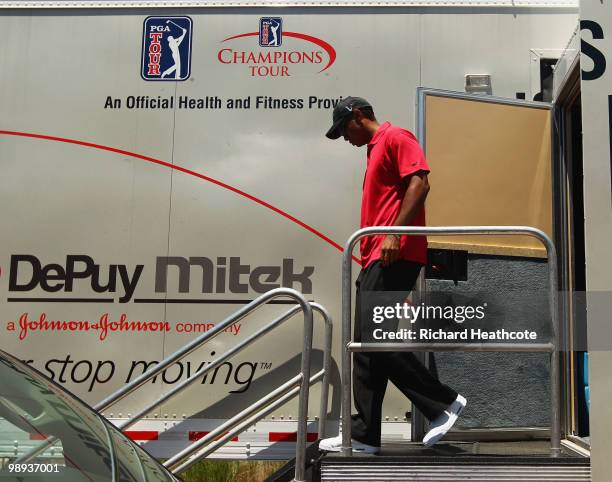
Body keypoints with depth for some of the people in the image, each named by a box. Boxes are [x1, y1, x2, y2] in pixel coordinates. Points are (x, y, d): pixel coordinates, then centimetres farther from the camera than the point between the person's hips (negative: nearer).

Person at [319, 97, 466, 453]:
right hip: (376, 259, 10)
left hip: (395, 256, -10)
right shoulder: (375, 150, 27)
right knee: (366, 344, 6)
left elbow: (420, 183, -15)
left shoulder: (395, 138, -1)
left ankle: (444, 402, -5)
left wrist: (394, 233, -24)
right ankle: (364, 434, 8)